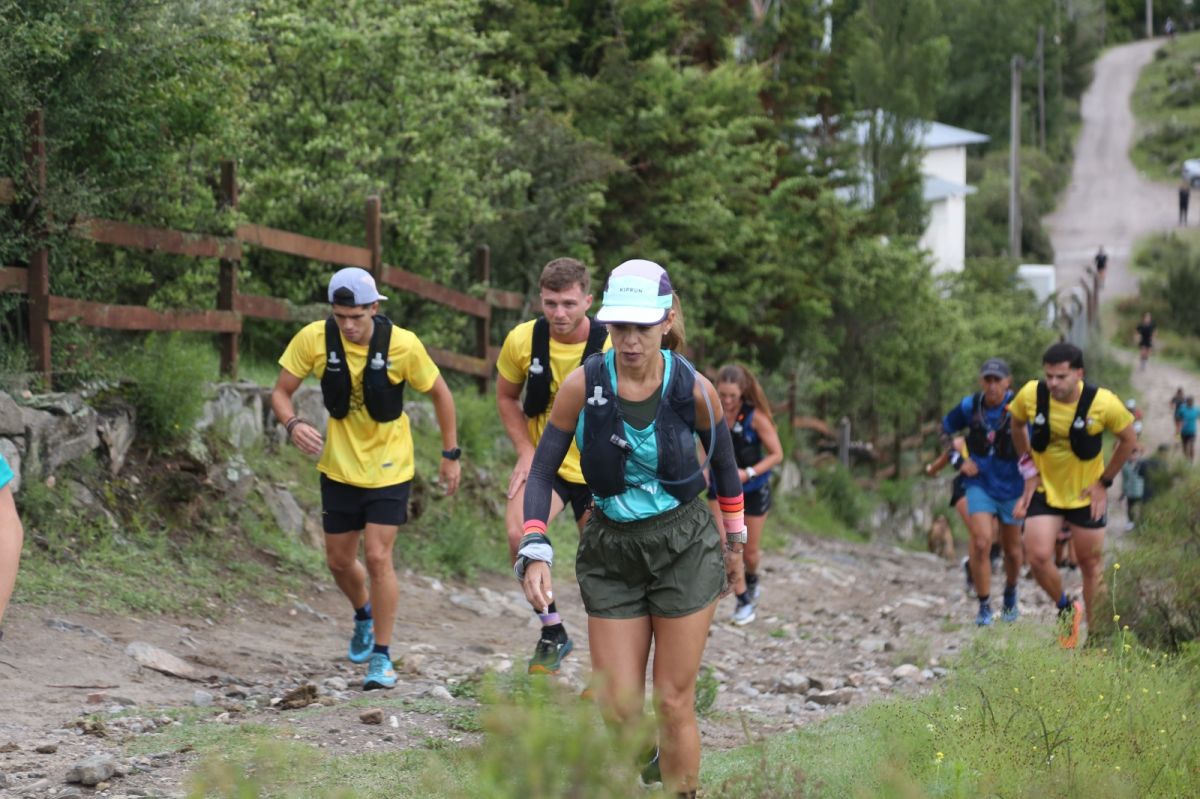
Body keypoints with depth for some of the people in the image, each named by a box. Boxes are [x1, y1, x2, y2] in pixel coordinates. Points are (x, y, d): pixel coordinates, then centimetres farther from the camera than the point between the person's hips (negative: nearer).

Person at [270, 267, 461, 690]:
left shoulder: (402, 345, -19)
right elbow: (281, 391, -5)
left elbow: (440, 394, -4)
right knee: (339, 560, 11)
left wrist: (450, 454, 0)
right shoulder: (313, 340, -16)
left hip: (389, 469, -3)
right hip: (339, 466, 3)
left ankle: (382, 656, 0)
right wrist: (293, 424, -27)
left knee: (378, 557, -12)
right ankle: (364, 615, 44)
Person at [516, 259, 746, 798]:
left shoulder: (693, 389, -11)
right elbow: (542, 471, -6)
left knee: (673, 704, 0)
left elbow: (723, 462, 6)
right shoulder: (582, 386, -12)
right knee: (615, 711, -1)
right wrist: (534, 552, -16)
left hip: (685, 550, -1)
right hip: (611, 555, 1)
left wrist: (734, 542, 15)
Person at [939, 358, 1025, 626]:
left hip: (1012, 486, 0)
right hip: (980, 483, 0)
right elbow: (945, 430, 10)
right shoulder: (969, 406, -9)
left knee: (1012, 550, 13)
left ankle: (1010, 595, 41)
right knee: (981, 543, -17)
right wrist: (960, 460, 0)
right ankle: (984, 607, -7)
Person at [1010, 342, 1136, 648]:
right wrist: (1029, 467, 3)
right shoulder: (1030, 395, -16)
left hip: (1086, 495, -1)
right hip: (1045, 490, 1)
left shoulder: (1103, 403, -22)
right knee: (1038, 556, -14)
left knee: (1091, 564, 7)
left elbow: (1129, 440, -4)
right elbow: (1017, 426, 7)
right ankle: (1066, 609, 15)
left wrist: (1104, 481, -5)